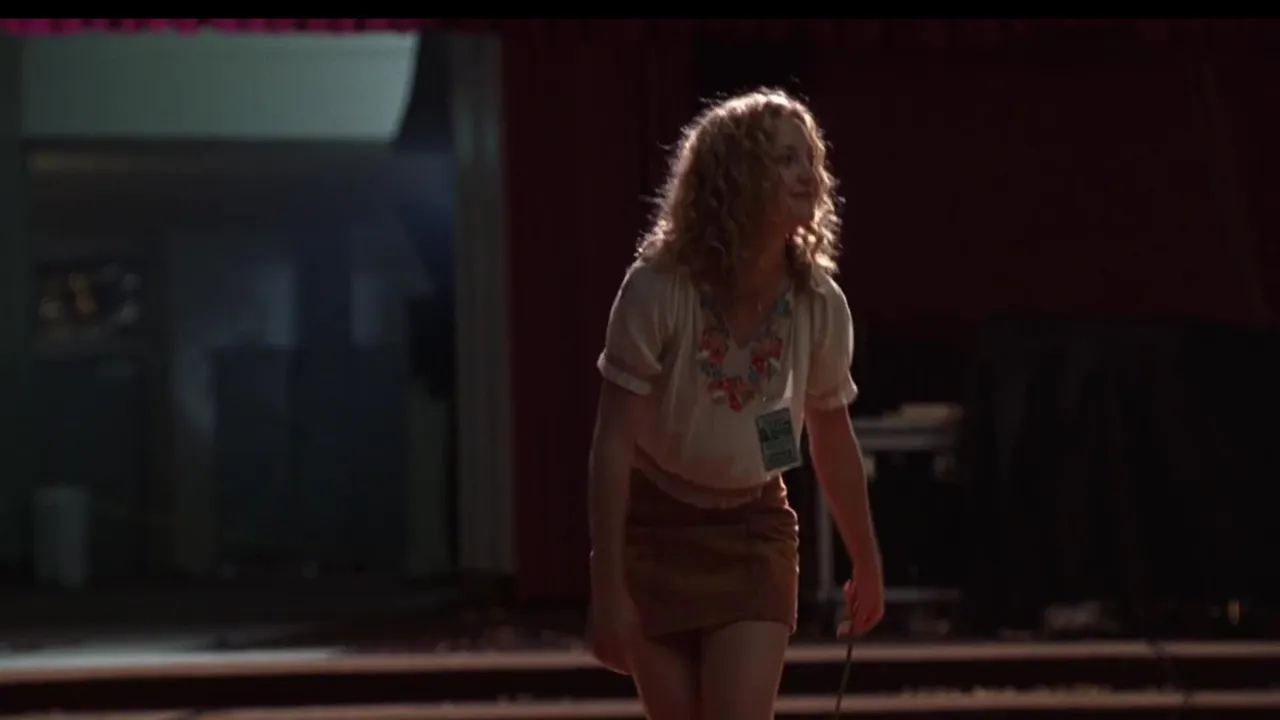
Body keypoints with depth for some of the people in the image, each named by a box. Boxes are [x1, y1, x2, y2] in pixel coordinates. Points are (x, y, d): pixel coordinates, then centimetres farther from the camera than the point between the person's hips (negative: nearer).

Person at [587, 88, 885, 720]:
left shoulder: (820, 305, -11)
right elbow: (613, 444, -18)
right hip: (656, 530, -2)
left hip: (754, 531, 2)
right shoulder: (658, 290, -21)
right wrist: (608, 587, -20)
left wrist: (867, 566, 16)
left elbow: (834, 443, 5)